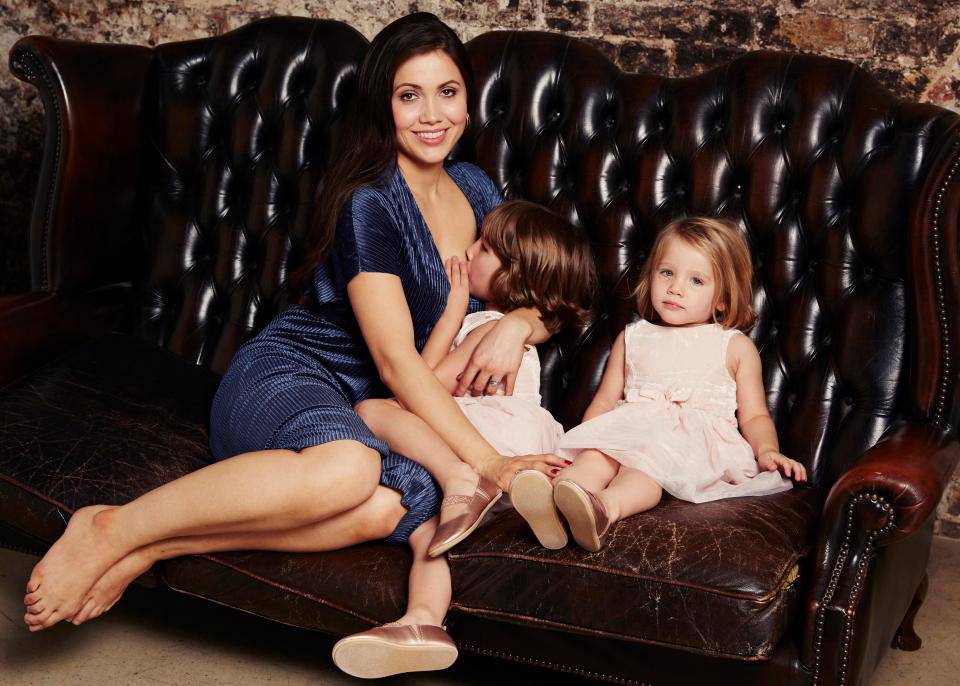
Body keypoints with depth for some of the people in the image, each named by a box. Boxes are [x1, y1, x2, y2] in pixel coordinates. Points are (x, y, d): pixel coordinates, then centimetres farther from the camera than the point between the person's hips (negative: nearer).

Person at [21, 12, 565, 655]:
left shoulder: (476, 190, 11)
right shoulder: (368, 201, -13)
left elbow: (541, 304, 17)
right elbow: (395, 357, -18)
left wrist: (517, 325, -9)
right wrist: (489, 462, -24)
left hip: (368, 408, 6)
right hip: (285, 373, -6)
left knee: (396, 504, -33)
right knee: (349, 468, -44)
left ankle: (151, 549, -27)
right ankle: (112, 530, -28)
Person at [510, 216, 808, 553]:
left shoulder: (736, 347, 19)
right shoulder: (633, 338, 26)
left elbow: (754, 416, 17)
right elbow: (604, 401, 25)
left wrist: (767, 450, -4)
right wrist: (581, 443, 8)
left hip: (698, 441, -3)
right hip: (630, 430, 3)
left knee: (651, 461, -37)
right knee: (597, 455, -32)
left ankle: (606, 506, -65)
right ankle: (560, 492, -60)